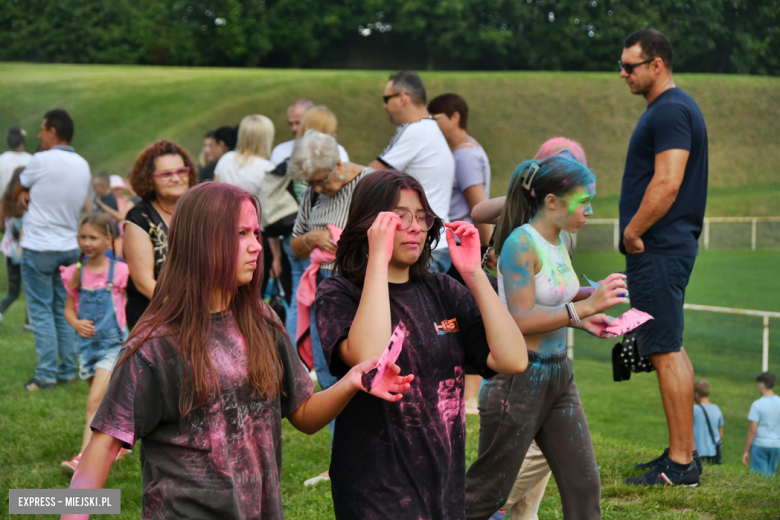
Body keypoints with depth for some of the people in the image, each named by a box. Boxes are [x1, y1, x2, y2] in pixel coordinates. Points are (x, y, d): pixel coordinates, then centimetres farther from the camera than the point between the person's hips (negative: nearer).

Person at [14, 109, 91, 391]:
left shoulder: (42, 161, -14)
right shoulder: (83, 165, 6)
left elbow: (17, 192, 0)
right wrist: (31, 196, 3)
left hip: (39, 249, -6)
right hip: (70, 247, 6)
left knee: (41, 311, -1)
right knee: (64, 310, 12)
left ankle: (46, 374, -2)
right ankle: (68, 370, 13)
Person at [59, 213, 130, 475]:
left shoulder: (118, 271, -9)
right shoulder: (76, 274, 2)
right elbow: (69, 309, 8)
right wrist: (77, 323, -12)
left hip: (113, 344, -5)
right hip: (87, 344, 5)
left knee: (94, 403, -17)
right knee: (105, 403, 17)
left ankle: (83, 459, -23)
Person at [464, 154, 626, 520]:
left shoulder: (558, 243, 10)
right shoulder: (521, 243, -16)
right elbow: (521, 319, -22)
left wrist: (582, 320, 4)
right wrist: (586, 305, -23)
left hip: (558, 375, 8)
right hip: (519, 379, -8)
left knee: (584, 487, 6)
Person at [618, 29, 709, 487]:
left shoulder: (671, 111, -15)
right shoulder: (671, 109, 19)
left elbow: (667, 183, -23)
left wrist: (632, 232, -15)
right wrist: (636, 234, 16)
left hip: (659, 250, -11)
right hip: (664, 248, 11)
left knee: (667, 351, -9)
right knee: (670, 350, 13)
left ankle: (681, 463, -7)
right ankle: (682, 454, 19)